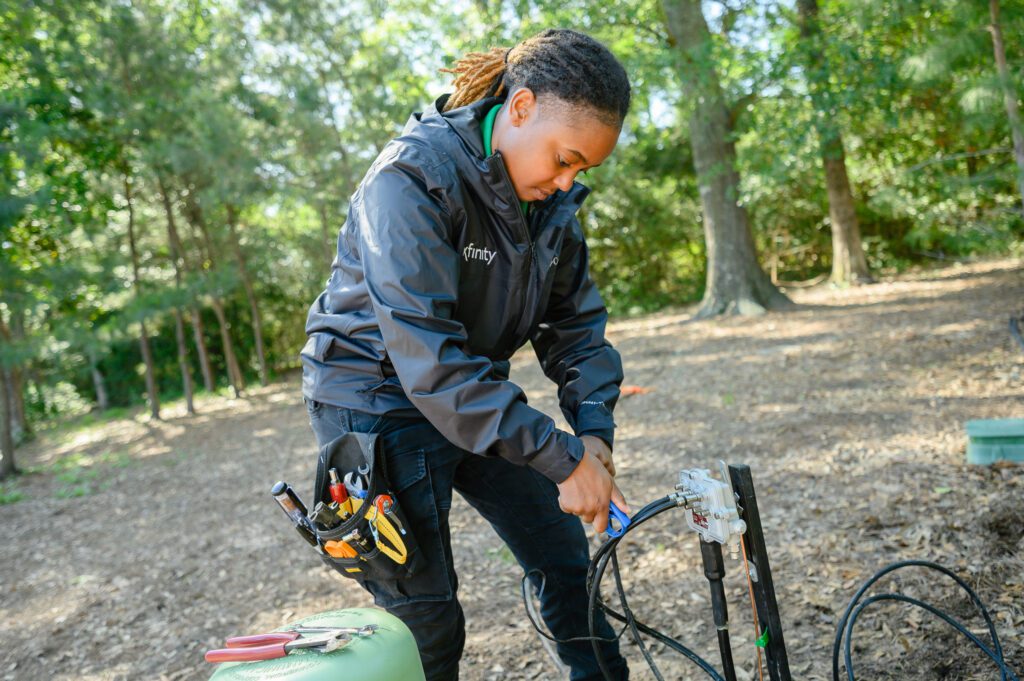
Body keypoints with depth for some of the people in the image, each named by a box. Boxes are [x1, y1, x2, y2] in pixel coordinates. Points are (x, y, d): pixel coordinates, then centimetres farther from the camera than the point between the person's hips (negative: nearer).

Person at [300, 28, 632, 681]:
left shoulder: (553, 198, -4)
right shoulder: (412, 179, -27)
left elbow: (576, 322, 0)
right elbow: (429, 358, -34)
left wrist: (594, 433, -17)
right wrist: (563, 458, -32)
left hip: (478, 392, 7)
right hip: (381, 400, -6)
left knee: (566, 555, 10)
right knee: (427, 619, -2)